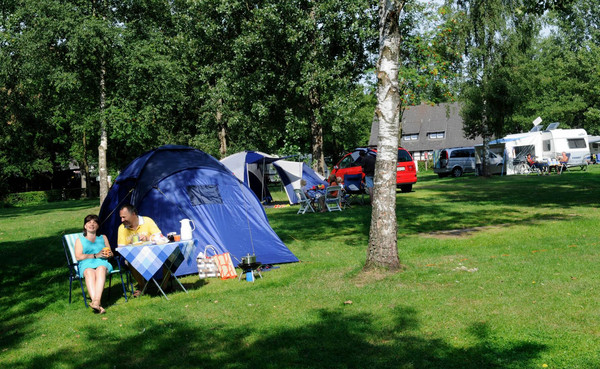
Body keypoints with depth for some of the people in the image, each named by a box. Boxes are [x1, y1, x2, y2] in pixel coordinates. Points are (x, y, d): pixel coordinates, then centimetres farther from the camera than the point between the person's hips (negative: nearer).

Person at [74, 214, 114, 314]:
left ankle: (96, 301, -58)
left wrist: (108, 254, -3)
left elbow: (110, 253, 24)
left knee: (101, 269, -39)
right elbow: (78, 257, 8)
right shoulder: (80, 240, 25)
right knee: (89, 272, -39)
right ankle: (97, 304, -58)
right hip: (86, 264, -1)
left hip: (102, 262, 1)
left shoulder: (103, 238, 32)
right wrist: (96, 255, -4)